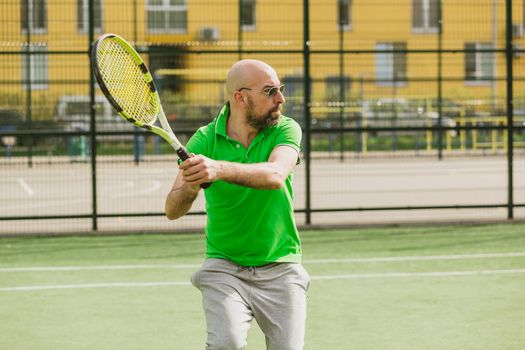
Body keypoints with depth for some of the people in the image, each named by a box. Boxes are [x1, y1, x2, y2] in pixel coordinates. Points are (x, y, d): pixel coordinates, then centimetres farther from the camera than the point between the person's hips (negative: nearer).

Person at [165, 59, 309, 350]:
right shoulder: (205, 140, -5)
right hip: (224, 268, -1)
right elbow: (172, 210, -13)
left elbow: (275, 175, -26)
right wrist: (189, 188, -37)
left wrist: (219, 169, -43)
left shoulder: (286, 130, -3)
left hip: (280, 269, 1)